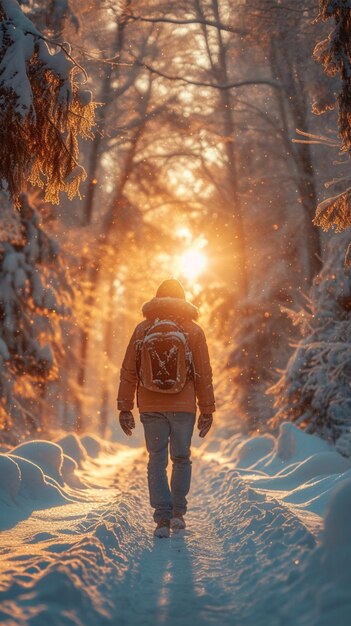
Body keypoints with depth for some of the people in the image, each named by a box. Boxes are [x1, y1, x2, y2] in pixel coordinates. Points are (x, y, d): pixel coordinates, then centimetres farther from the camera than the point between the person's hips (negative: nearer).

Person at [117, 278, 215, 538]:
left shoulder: (142, 330, 3)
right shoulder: (193, 331, 0)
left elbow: (128, 372, 3)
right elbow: (204, 374, 0)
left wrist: (125, 407, 8)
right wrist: (207, 410, 6)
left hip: (151, 408, 1)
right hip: (184, 407, 0)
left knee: (157, 461, 5)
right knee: (181, 459, 14)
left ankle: (163, 518, -2)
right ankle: (178, 513, 14)